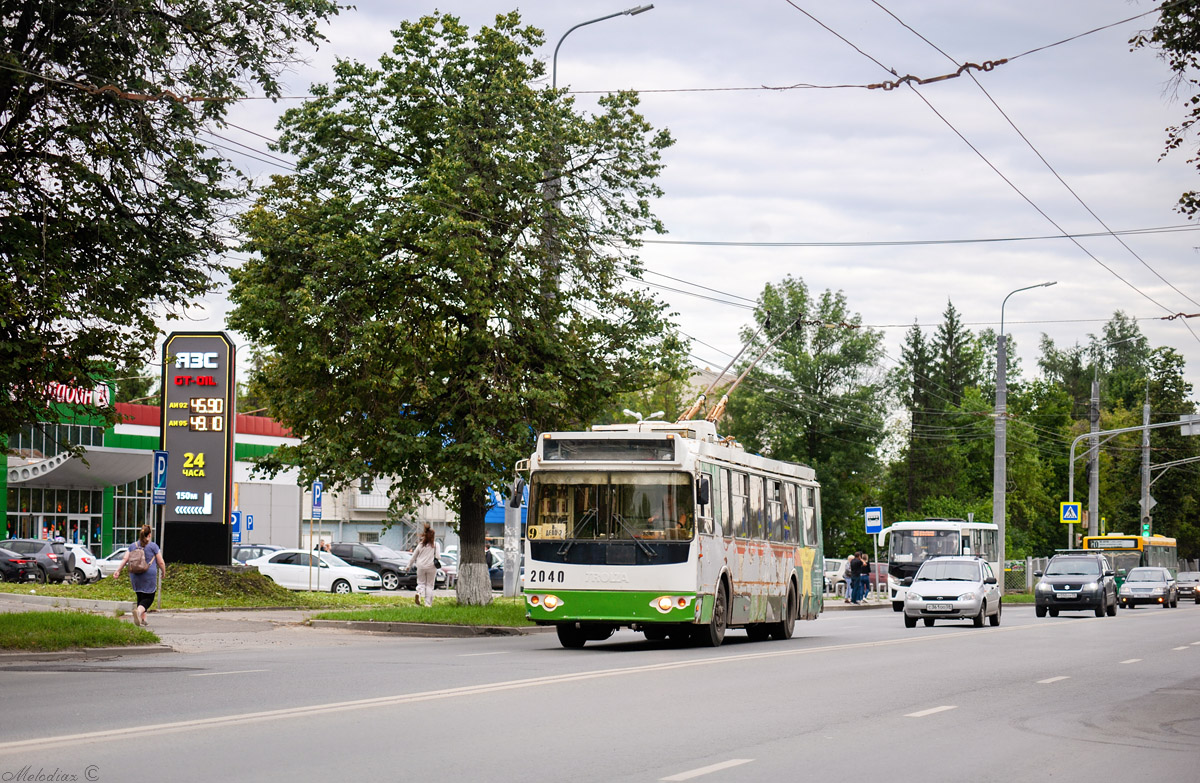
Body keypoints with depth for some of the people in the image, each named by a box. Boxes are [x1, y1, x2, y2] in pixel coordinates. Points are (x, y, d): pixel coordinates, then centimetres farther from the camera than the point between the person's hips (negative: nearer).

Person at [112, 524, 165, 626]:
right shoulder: (153, 546, -2)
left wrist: (118, 571, 4)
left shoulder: (133, 546, 9)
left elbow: (125, 559, 2)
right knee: (149, 597, -3)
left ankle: (142, 619, 13)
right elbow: (160, 562, 0)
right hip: (149, 576, -5)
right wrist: (163, 573, 15)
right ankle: (139, 610, -30)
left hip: (135, 576, 5)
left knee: (140, 597, 15)